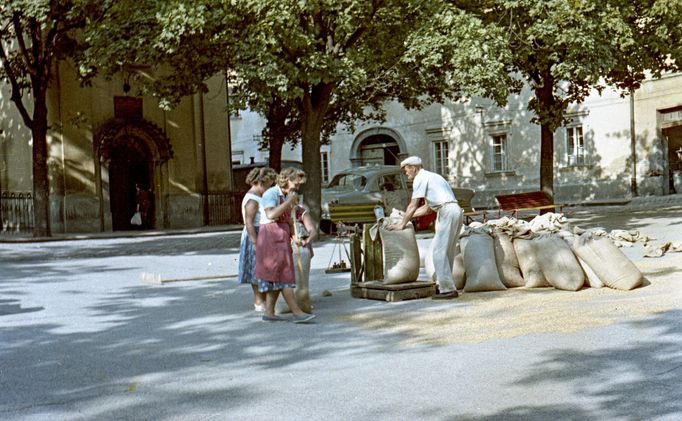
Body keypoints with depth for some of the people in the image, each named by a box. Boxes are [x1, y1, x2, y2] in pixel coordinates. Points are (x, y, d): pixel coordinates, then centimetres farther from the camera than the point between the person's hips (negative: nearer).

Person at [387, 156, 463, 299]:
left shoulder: (420, 178, -2)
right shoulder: (431, 176, 27)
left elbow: (413, 205, -5)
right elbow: (427, 208, 31)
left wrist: (402, 224, 3)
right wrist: (407, 216, 30)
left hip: (447, 212, -10)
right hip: (456, 211, 10)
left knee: (439, 252, -8)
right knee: (446, 252, 13)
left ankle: (448, 289, -9)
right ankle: (443, 284, 15)